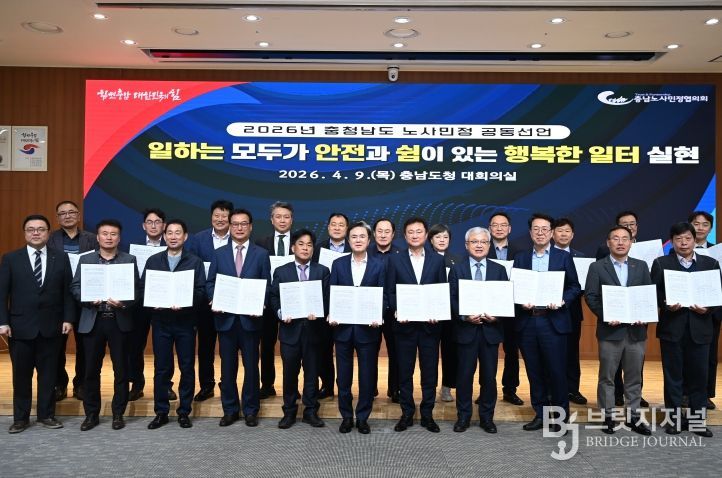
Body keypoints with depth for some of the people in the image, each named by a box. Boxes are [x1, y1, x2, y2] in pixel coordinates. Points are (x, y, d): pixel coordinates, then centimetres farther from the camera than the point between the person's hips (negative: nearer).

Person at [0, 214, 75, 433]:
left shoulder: (61, 258, 3)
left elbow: (68, 291, 3)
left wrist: (68, 319, -4)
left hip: (51, 326, 1)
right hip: (20, 327, 0)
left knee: (48, 373, 9)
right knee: (21, 374, 9)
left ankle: (46, 414, 22)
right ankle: (20, 417, 22)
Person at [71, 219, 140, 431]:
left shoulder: (129, 260, 4)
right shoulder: (85, 259, 8)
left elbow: (136, 290, 0)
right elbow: (75, 287, 4)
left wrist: (123, 303, -18)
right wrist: (89, 298, -14)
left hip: (120, 321, -1)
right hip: (93, 321, 1)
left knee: (121, 369, 5)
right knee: (91, 369, 8)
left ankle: (118, 413, 18)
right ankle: (91, 413, 21)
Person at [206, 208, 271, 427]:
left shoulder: (261, 254, 3)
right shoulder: (219, 253, 7)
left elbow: (266, 285, 2)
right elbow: (210, 282, 7)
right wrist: (214, 301, -11)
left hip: (250, 317, -1)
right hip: (226, 317, 1)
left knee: (251, 366, 6)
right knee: (228, 366, 9)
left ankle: (250, 410, 19)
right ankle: (230, 410, 21)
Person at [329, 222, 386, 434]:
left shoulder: (379, 265, 1)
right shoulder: (338, 264, 5)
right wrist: (331, 315, -12)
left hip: (368, 328, -1)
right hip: (343, 327, 1)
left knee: (367, 376, 7)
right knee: (343, 376, 10)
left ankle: (363, 417, 22)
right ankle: (346, 416, 25)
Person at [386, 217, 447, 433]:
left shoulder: (437, 260, 6)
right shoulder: (395, 260, 3)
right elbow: (390, 291, 2)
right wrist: (397, 311, -13)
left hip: (429, 324, 1)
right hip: (405, 324, 0)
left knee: (430, 372, 7)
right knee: (405, 371, 8)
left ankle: (427, 414, 21)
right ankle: (407, 413, 21)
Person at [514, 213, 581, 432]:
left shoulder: (563, 257, 5)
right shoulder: (520, 258, 10)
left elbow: (575, 287, 4)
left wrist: (562, 300, -13)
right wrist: (521, 302, -10)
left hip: (553, 321, -2)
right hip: (527, 322, 2)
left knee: (557, 371, 1)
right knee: (534, 372, 9)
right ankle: (540, 414, 21)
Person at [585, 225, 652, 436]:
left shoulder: (641, 266, 9)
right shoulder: (597, 267, 1)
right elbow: (590, 296, -4)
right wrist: (606, 316, -15)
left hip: (636, 330, 3)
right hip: (610, 330, -2)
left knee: (634, 377, 11)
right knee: (607, 377, 5)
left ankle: (634, 416, 22)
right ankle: (608, 416, 16)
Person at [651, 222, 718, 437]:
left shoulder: (710, 263, 8)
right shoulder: (661, 263, 3)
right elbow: (654, 292, -1)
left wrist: (707, 309, -12)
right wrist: (666, 304, -18)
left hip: (699, 328, 1)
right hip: (672, 328, -1)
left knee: (699, 376, 7)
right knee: (673, 375, 6)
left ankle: (699, 419, 19)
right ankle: (675, 418, 17)